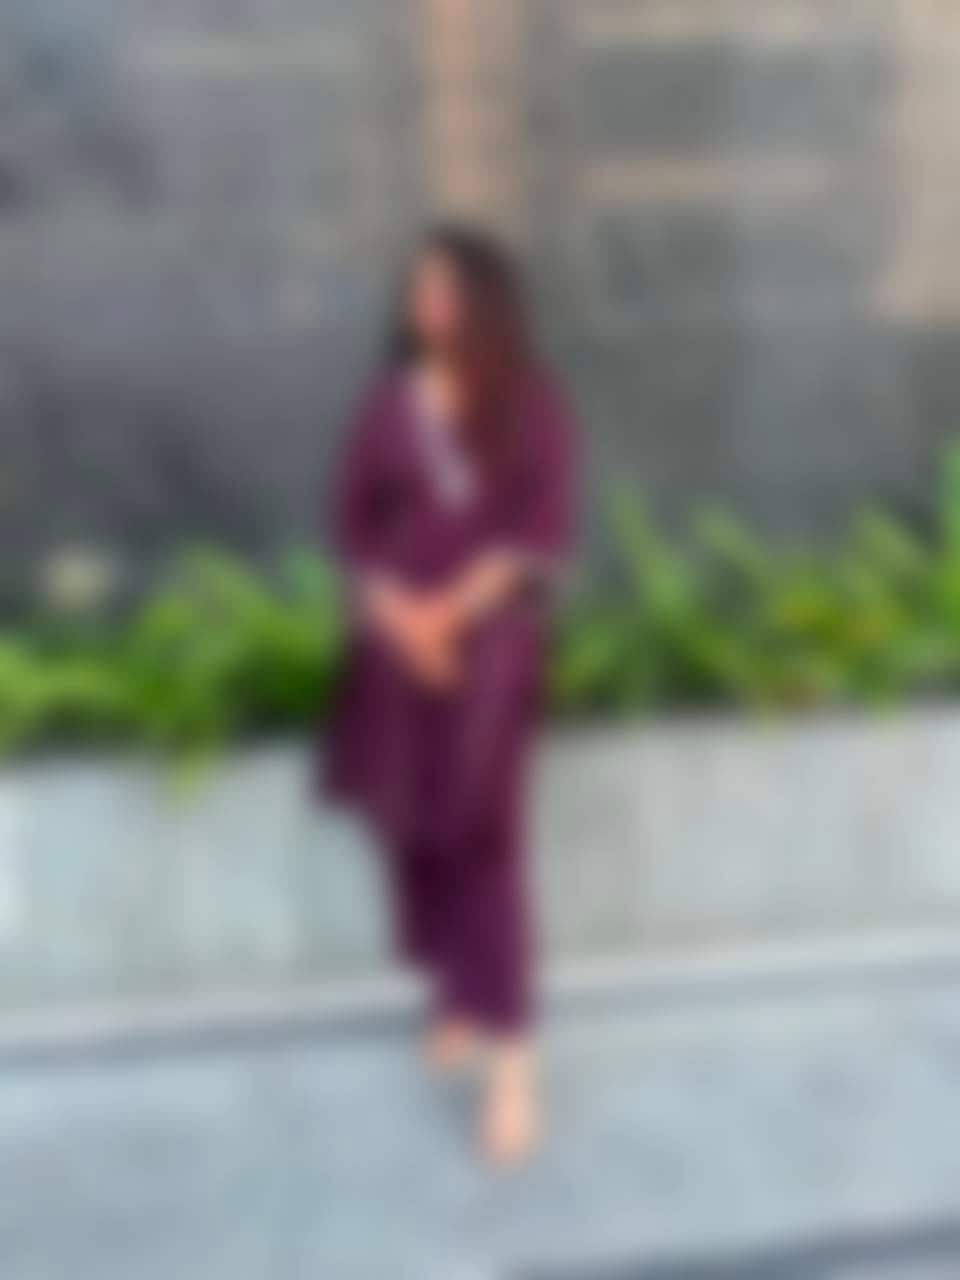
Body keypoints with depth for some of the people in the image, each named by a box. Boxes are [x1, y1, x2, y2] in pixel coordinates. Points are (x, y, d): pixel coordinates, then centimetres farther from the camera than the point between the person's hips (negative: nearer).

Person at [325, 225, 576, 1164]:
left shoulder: (530, 404, 0)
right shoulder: (389, 403, 7)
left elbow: (543, 530, -6)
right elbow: (353, 522, 4)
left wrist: (454, 610, -15)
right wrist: (397, 613, -12)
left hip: (489, 639, -3)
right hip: (397, 637, 4)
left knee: (482, 837, -10)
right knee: (414, 829, 6)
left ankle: (511, 1056, -8)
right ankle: (458, 999, 24)